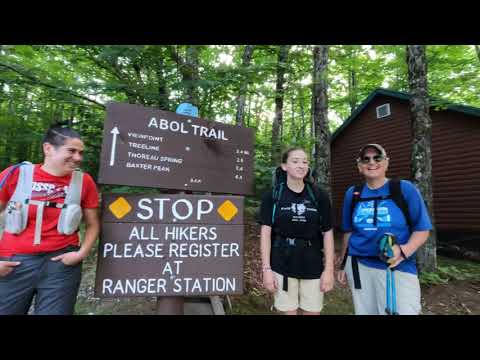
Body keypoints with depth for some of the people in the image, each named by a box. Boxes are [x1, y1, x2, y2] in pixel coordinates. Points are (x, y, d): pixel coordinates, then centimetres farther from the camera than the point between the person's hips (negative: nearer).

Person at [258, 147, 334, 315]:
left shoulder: (319, 196, -1)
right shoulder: (272, 196, -5)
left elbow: (327, 233, 1)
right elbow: (265, 232, -6)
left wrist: (329, 269, -2)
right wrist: (266, 268, -9)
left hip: (312, 267, 2)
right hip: (282, 267, -1)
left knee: (312, 311, 14)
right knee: (288, 311, 11)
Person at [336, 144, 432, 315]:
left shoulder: (405, 189, -4)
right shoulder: (352, 193, 3)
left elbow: (422, 229, -3)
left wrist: (404, 251, -22)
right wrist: (343, 264, 13)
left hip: (399, 268, -2)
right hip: (359, 266, 3)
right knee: (364, 312, 15)